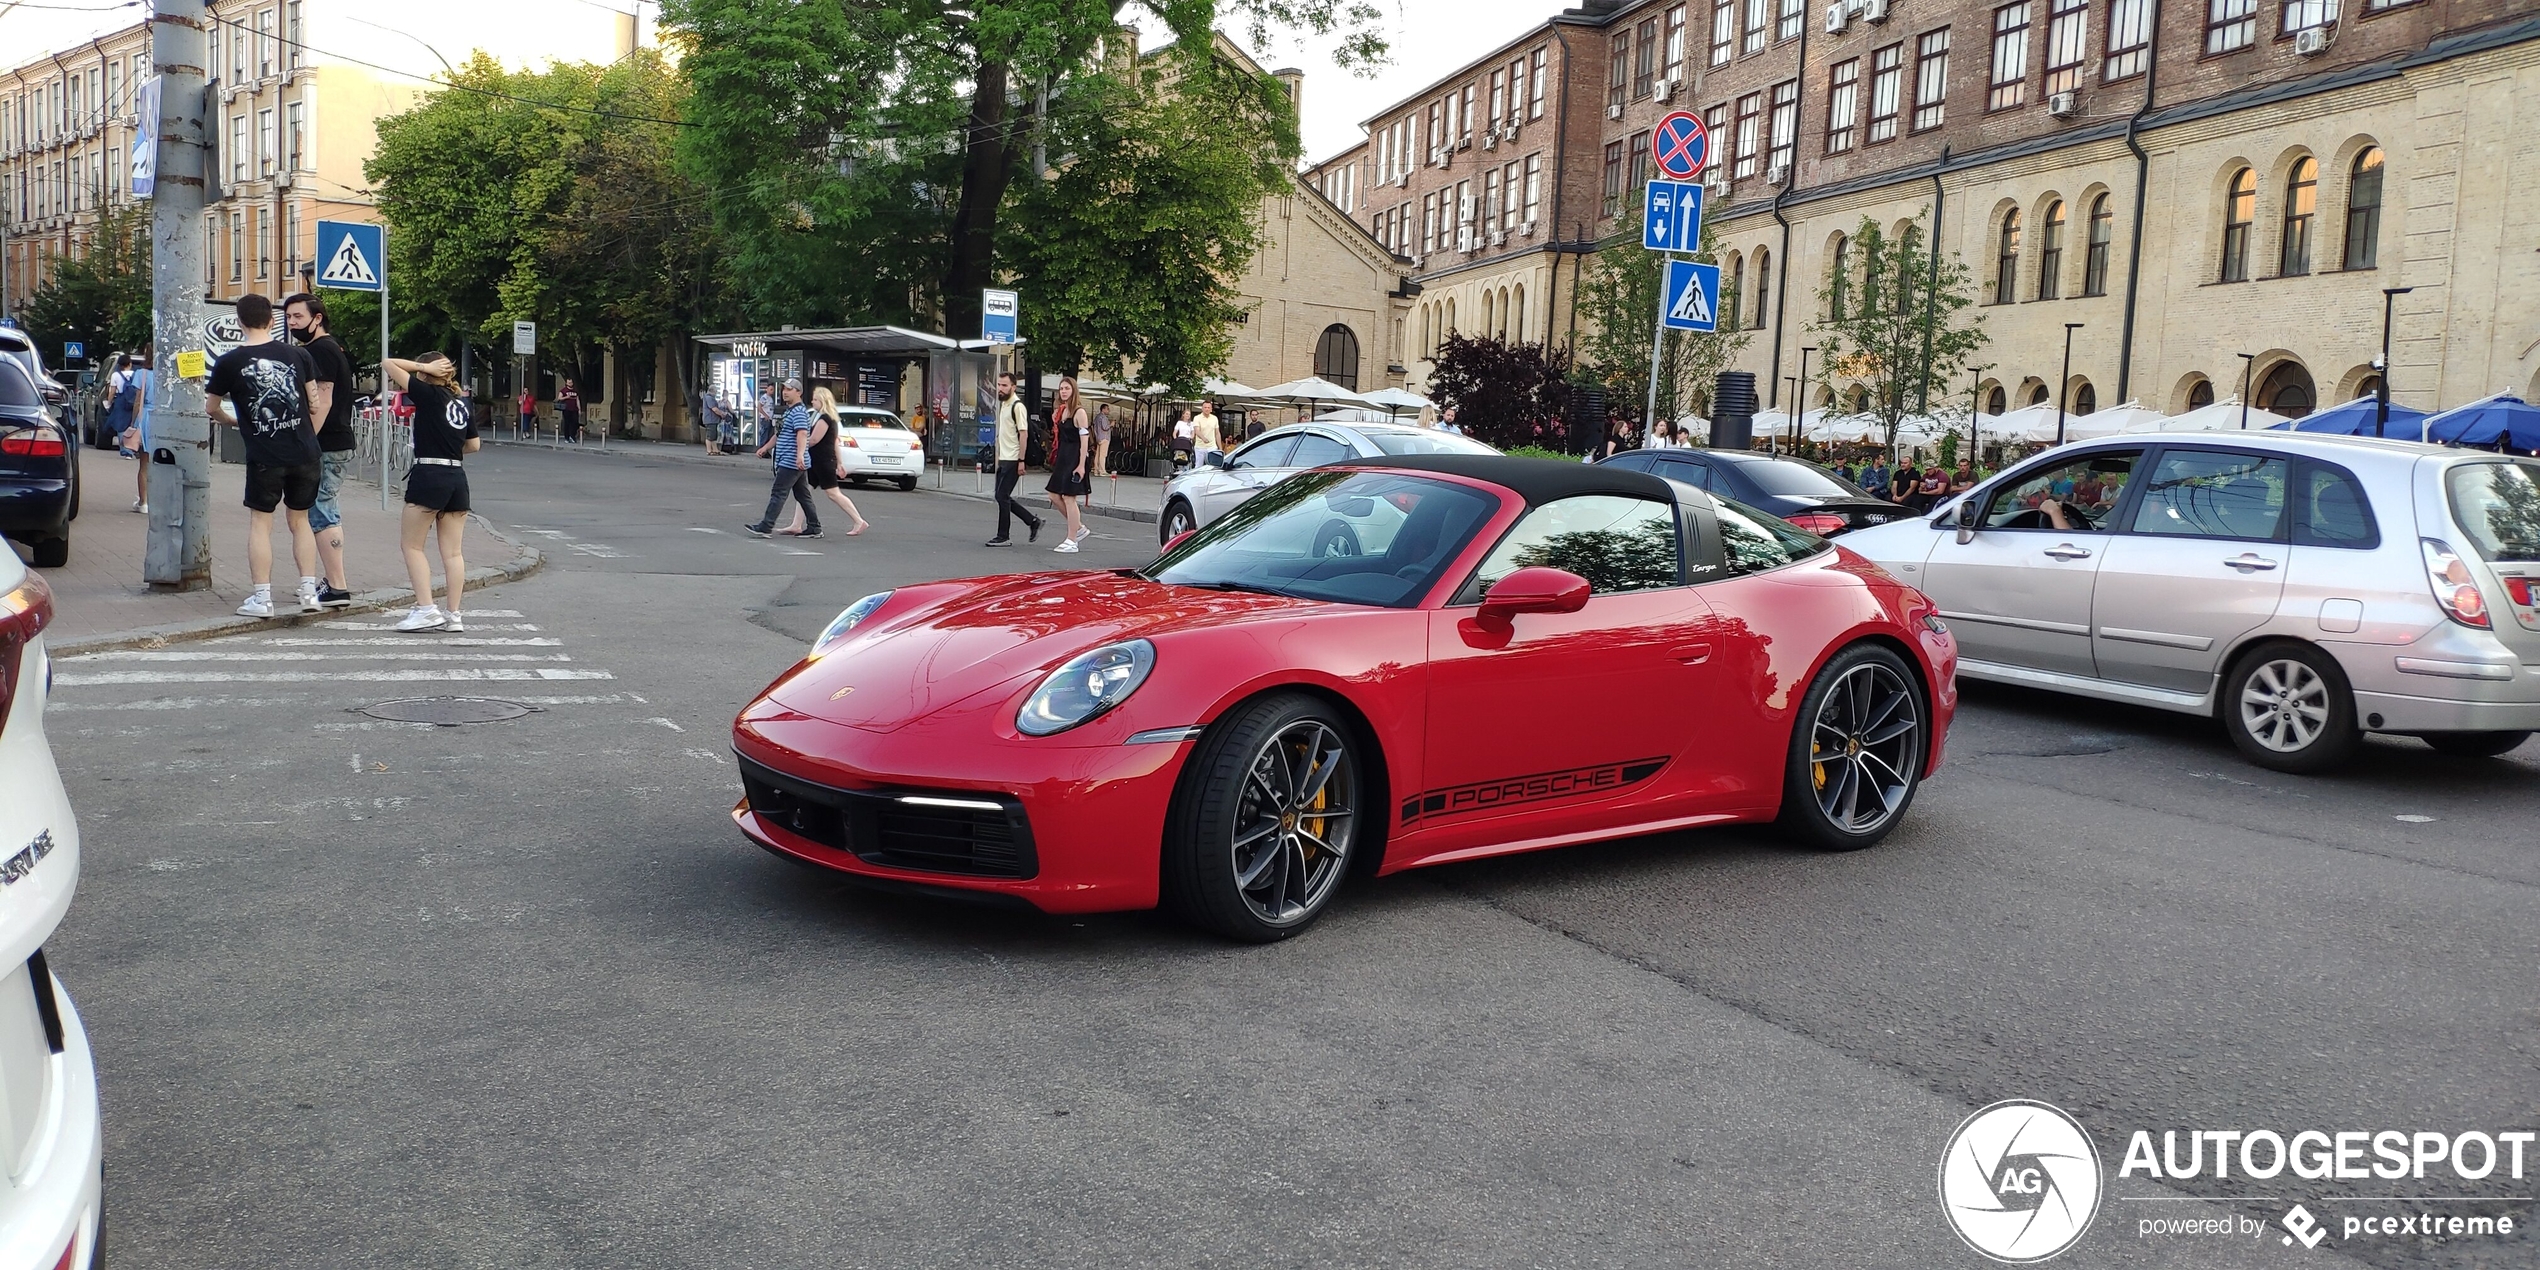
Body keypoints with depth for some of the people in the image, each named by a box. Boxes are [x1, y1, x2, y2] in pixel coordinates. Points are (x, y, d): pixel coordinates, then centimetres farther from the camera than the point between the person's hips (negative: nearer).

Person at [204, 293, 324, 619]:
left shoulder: (229, 362, -2)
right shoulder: (296, 355, 4)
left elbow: (211, 407, 10)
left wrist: (231, 421, 31)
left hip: (265, 457, -3)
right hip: (305, 452, 3)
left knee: (260, 523, 6)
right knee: (300, 520, 15)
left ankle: (261, 598, 5)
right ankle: (309, 590, 11)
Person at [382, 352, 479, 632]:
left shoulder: (429, 394, -6)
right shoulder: (463, 403, 12)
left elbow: (388, 365, -4)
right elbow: (474, 445, 16)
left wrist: (423, 367, 1)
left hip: (429, 476, -6)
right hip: (458, 478, 6)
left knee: (411, 544, 4)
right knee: (453, 551, 6)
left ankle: (426, 609, -4)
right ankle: (453, 616, 5)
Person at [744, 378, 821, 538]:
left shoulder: (799, 412, -12)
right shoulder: (788, 411, 21)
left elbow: (802, 433, -28)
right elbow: (780, 434, 32)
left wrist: (800, 454, -41)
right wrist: (765, 448, 27)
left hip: (791, 463, -11)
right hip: (793, 463, 11)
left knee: (778, 493, -10)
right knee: (802, 495, 10)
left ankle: (765, 527, -10)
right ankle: (814, 529, 12)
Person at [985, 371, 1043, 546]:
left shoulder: (1017, 406, -14)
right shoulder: (1004, 404, 14)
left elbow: (1023, 433, -17)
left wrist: (1021, 461, -20)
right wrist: (999, 457, 19)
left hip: (1012, 460, -9)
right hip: (1003, 459, 9)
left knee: (1002, 496, -6)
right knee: (1002, 497, 10)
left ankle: (1004, 537, 2)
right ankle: (1033, 521, 20)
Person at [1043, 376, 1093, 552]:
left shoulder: (1079, 412, -11)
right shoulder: (1060, 411, 13)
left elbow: (1084, 440, -16)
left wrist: (1081, 465, -20)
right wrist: (1055, 420, 7)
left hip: (1074, 459, -9)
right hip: (1062, 459, 9)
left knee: (1068, 498, -5)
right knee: (1054, 496, 10)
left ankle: (1071, 541, 2)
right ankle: (1079, 528, 23)